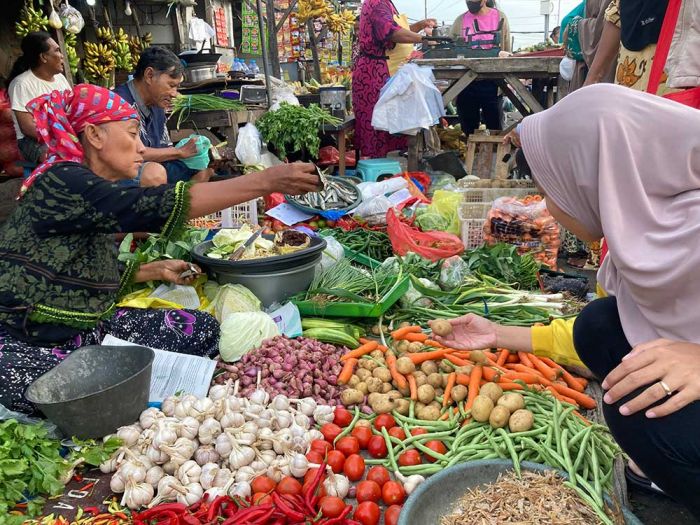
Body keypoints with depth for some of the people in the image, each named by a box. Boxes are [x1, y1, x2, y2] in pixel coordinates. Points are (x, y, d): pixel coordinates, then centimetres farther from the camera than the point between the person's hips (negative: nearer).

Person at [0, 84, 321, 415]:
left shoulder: (94, 188, 10)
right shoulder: (60, 182, -18)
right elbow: (151, 208, -33)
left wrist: (157, 271, 7)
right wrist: (266, 182, -35)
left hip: (89, 328, 8)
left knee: (202, 328, -4)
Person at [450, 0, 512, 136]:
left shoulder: (499, 18, 4)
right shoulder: (460, 21, 8)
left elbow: (507, 52, 5)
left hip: (492, 84, -2)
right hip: (466, 84, 2)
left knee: (495, 131, 3)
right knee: (468, 132, 9)